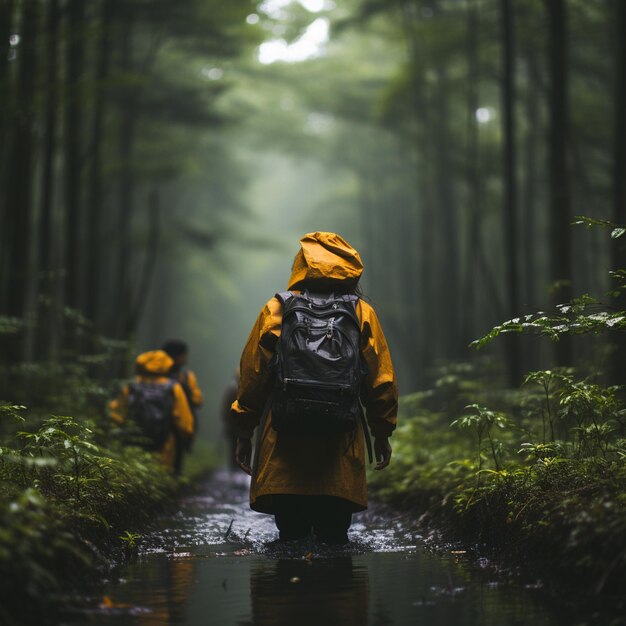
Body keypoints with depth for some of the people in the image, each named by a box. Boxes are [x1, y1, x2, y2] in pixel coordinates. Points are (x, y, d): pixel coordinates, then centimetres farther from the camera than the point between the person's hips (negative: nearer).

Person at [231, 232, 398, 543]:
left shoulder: (276, 310, 3)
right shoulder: (362, 313, 6)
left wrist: (244, 432, 9)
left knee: (289, 532, 3)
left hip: (283, 437, -1)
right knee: (334, 534, 5)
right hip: (341, 443, 1)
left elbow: (252, 374, 2)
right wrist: (381, 432, 15)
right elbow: (381, 379, 5)